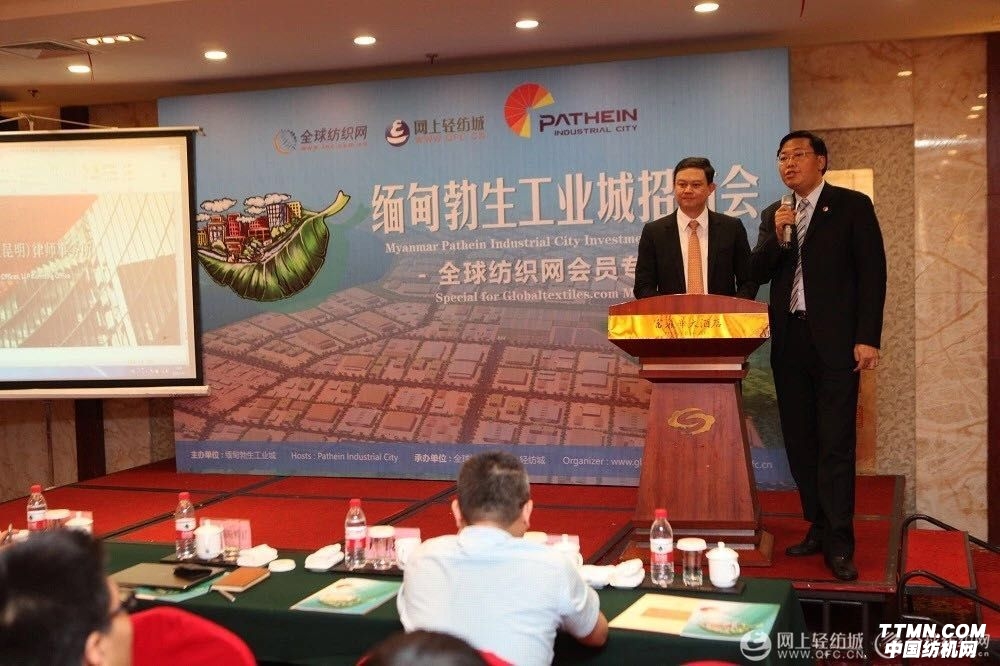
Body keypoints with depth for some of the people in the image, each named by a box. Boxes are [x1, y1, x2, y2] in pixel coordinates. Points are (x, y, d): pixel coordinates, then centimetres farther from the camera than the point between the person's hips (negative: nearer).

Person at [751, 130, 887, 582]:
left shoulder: (852, 206, 0)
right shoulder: (773, 215, 14)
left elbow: (872, 273, -4)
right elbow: (757, 274, 7)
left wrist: (868, 338, -11)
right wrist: (777, 236, -11)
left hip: (835, 340, -5)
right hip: (789, 341, 5)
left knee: (835, 442, -6)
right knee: (800, 440, 8)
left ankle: (838, 543, -3)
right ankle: (818, 527, 17)